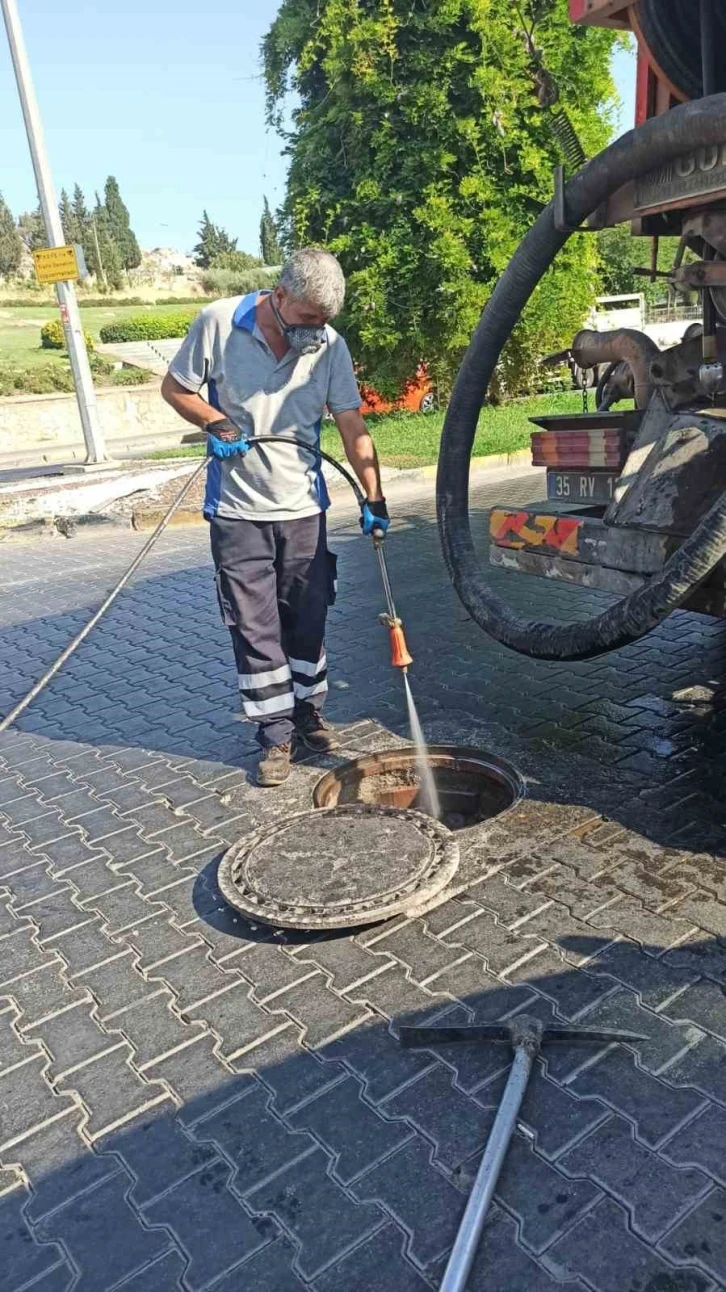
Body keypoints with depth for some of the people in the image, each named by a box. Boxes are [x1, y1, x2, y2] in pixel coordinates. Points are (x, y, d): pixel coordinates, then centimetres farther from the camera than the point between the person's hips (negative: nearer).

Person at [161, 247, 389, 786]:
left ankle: (309, 714, 30)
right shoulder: (219, 323, -11)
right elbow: (175, 388, 1)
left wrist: (374, 499, -11)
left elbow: (353, 429, -4)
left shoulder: (331, 346, -6)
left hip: (303, 506, 2)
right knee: (255, 627, 2)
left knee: (308, 620, 11)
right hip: (238, 510, -2)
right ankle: (276, 734, 14)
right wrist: (215, 424, -17)